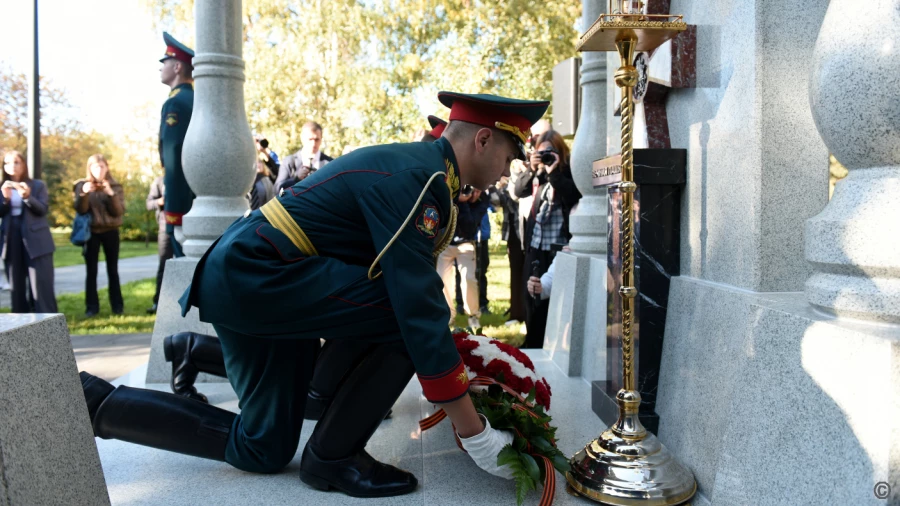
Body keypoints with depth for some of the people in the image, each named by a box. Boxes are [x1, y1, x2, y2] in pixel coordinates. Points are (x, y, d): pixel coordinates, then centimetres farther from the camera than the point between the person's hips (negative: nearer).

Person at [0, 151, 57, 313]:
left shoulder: (38, 185, 4)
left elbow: (43, 209, -7)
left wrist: (27, 197, -22)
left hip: (36, 240, -4)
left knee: (41, 282, -6)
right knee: (16, 283, 8)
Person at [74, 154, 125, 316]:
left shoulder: (115, 187, 3)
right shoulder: (82, 185, 4)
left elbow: (119, 211, -7)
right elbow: (80, 209, -6)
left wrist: (110, 193, -21)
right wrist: (84, 193, -24)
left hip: (110, 232, 0)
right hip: (91, 232, 0)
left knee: (113, 270, 4)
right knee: (91, 271, -1)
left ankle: (117, 305, 9)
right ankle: (91, 307, 3)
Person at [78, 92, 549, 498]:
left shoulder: (414, 165, 11)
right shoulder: (417, 179, -19)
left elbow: (409, 282, 18)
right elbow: (417, 305, -26)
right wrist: (474, 432, -21)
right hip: (252, 276, -9)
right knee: (406, 314, -22)